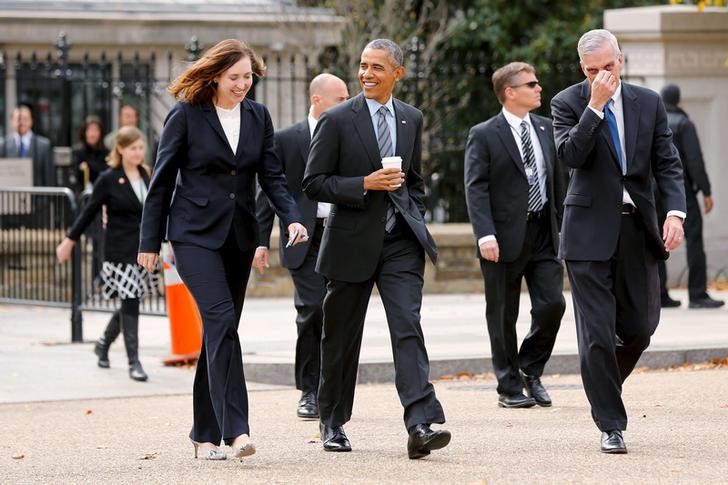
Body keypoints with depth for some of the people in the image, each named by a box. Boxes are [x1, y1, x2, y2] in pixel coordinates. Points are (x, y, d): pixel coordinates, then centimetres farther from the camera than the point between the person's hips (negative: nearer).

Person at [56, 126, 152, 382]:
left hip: (143, 249, 5)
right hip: (120, 252, -5)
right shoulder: (108, 179, -6)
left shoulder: (146, 175, 8)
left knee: (130, 303, 11)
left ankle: (103, 344, 34)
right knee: (130, 303, -8)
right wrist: (69, 241, 3)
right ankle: (133, 361, -5)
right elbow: (89, 212, 0)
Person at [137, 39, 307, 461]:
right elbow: (162, 181, -1)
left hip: (239, 236, 5)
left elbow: (272, 176, 6)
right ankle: (235, 430, -24)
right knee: (221, 320, -18)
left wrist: (292, 217, -11)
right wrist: (150, 241, -1)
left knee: (220, 330, 7)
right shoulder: (187, 116, -5)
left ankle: (206, 434, 14)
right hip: (196, 234, -5)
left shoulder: (258, 116, 8)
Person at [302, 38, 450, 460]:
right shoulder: (337, 120, -5)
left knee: (408, 329, -13)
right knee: (342, 338, 8)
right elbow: (314, 183, -7)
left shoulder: (411, 119, 9)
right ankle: (333, 424, 25)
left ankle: (422, 425, -23)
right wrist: (365, 185, -18)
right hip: (353, 242, -2)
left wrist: (415, 220, 11)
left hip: (400, 241, 2)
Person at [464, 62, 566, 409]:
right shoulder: (484, 135, -5)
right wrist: (485, 234, -21)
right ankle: (510, 388, 13)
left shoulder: (546, 129, 12)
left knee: (552, 304, -4)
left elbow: (557, 181, 16)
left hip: (544, 234, 4)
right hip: (505, 238, -4)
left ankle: (530, 369, 18)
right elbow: (475, 188, -11)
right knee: (503, 317, 3)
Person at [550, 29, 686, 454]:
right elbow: (569, 154, -17)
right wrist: (595, 106, -20)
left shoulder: (648, 103, 7)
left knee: (640, 327, 7)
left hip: (637, 229, 3)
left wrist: (675, 212, -9)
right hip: (591, 232, -3)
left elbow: (667, 164, 5)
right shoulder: (568, 103, -1)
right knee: (597, 334, -5)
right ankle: (612, 426, 3)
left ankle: (605, 382, 37)